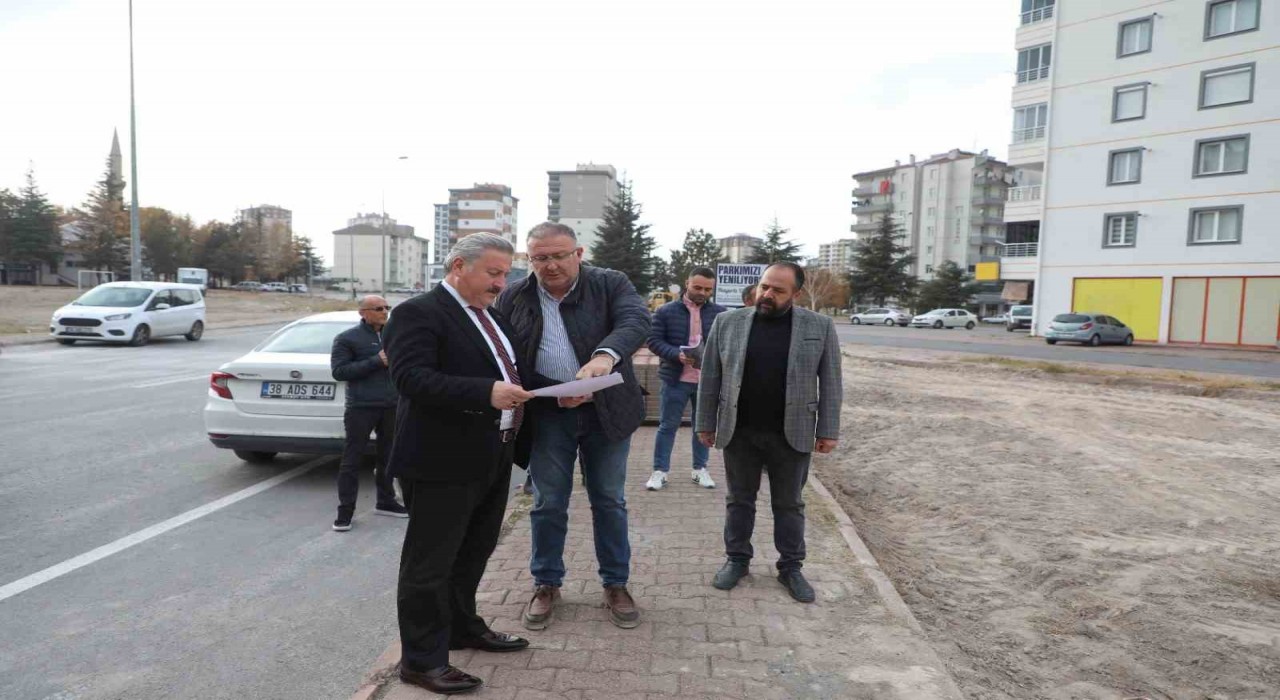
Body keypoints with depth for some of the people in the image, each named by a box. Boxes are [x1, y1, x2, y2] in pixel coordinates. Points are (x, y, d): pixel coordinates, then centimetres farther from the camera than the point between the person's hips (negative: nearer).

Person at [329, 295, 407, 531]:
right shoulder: (347, 338, -2)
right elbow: (339, 371, -10)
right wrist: (376, 361, -16)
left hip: (392, 406, 5)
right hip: (361, 407, -5)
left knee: (388, 457, 14)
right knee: (352, 459, 0)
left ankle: (386, 502, 27)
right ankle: (345, 510, 9)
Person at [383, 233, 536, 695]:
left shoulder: (492, 316, 15)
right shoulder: (419, 312, -13)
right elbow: (410, 377, -25)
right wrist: (486, 393, -33)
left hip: (492, 460, 9)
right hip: (443, 462, -9)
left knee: (473, 554, 22)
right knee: (430, 563, 5)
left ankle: (463, 627, 40)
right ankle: (421, 660, 18)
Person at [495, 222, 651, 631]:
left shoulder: (611, 284, -4)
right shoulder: (513, 298, 2)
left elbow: (636, 321, -21)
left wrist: (605, 355, -42)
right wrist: (554, 393, -14)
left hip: (606, 412, -1)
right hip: (547, 415, 1)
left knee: (609, 501, 10)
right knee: (548, 504, 9)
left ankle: (616, 585, 25)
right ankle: (546, 584, 27)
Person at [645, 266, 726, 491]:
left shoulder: (720, 313, 3)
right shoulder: (666, 311, -2)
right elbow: (654, 340, -4)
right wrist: (677, 354, -20)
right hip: (675, 379, -2)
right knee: (667, 426, 5)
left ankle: (700, 469, 27)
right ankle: (660, 471, 15)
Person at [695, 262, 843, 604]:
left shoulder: (819, 327, -3)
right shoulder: (727, 322, -1)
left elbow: (830, 382, -1)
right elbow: (710, 378, 2)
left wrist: (829, 430, -3)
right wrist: (706, 423, 2)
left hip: (792, 434, -1)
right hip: (739, 432, 1)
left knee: (789, 504, 11)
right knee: (739, 500, 12)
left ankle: (791, 567, 24)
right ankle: (737, 559, 26)